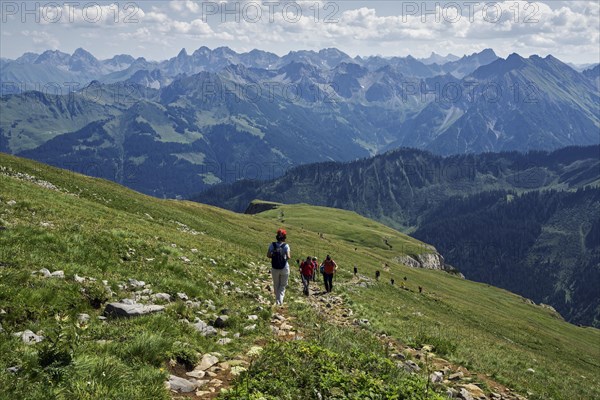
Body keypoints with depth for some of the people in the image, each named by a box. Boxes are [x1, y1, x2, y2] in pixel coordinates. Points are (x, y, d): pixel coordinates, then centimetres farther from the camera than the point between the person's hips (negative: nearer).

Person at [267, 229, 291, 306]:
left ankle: (277, 301, 21)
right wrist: (290, 254, 3)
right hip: (284, 268, -2)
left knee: (276, 285, 18)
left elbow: (268, 255, -7)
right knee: (282, 285, 12)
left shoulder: (272, 245, -3)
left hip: (274, 268, 2)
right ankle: (280, 300, -4)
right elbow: (288, 257, -18)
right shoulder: (286, 246, -11)